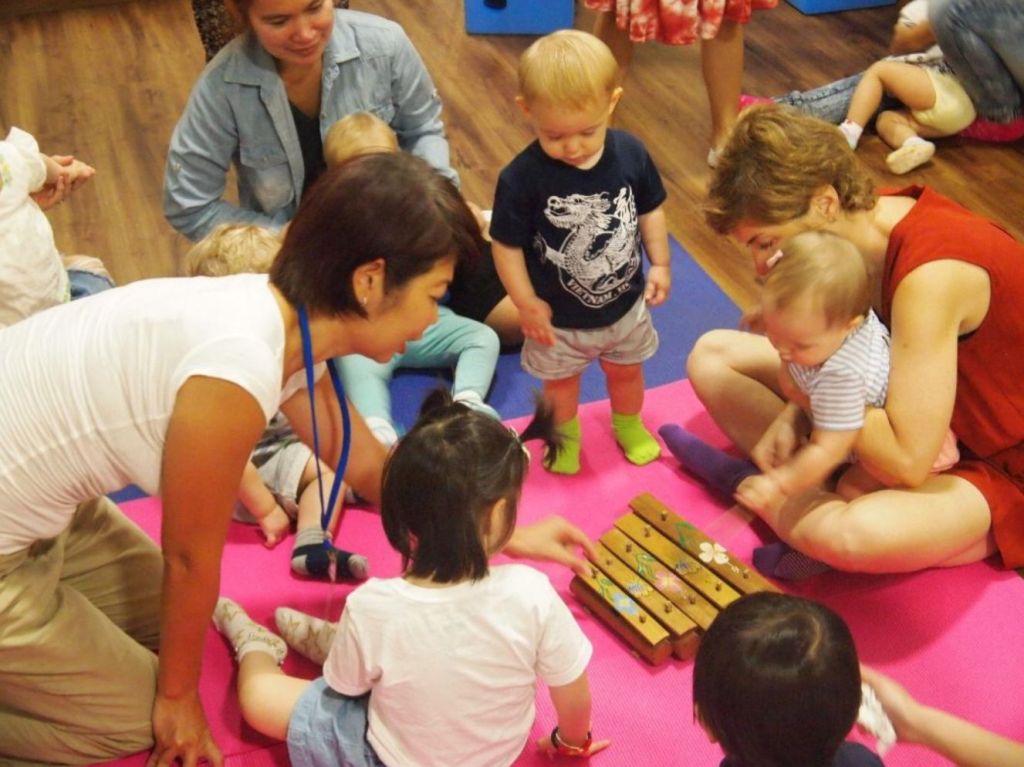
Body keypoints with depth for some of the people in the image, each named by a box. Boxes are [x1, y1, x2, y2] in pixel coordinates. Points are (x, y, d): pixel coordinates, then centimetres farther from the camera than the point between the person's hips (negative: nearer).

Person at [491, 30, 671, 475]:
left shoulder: (631, 154, -19)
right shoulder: (521, 178, -29)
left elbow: (650, 209, -1)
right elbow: (507, 245, -17)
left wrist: (660, 263, -3)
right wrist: (526, 303, -16)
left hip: (625, 305, 3)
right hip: (560, 317, -2)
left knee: (626, 371, 28)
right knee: (560, 381, 24)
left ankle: (628, 425, 58)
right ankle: (565, 436, 54)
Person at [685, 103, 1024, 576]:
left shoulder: (929, 274, -33)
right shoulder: (868, 223, -9)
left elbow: (908, 461, -34)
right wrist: (797, 416, -15)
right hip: (915, 410, 8)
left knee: (858, 534, -42)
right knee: (712, 354, 1)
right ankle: (812, 492, -12)